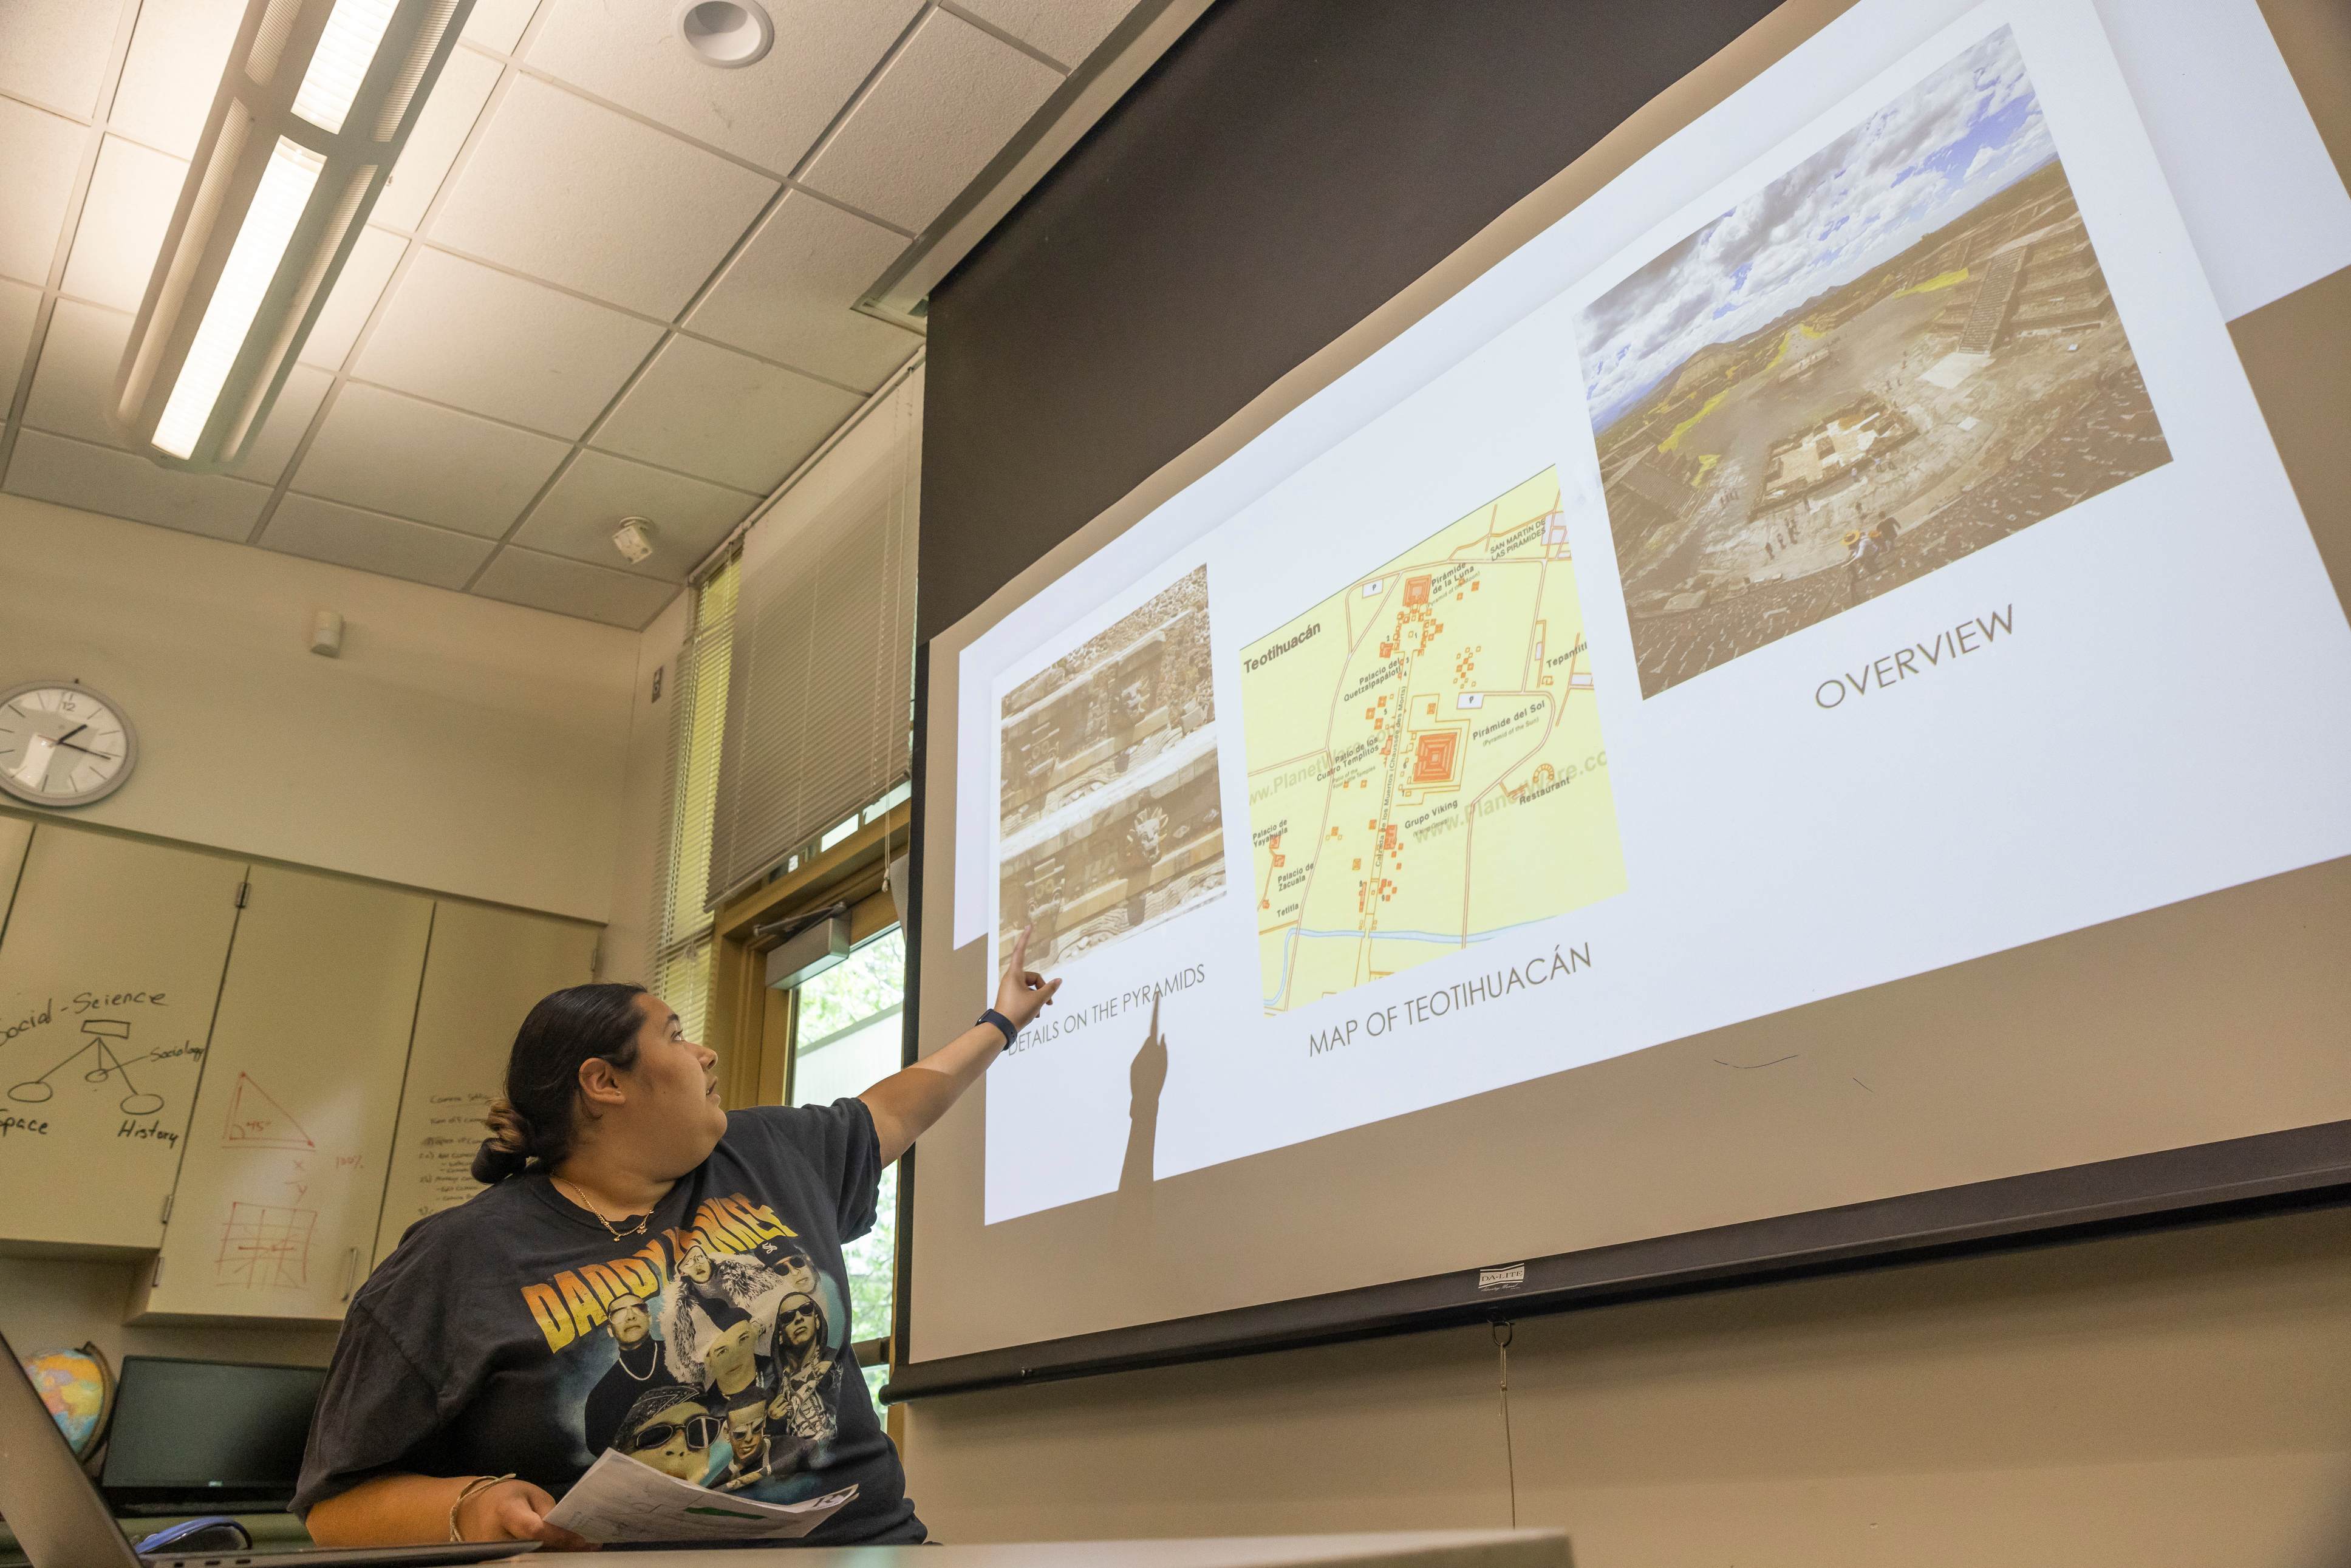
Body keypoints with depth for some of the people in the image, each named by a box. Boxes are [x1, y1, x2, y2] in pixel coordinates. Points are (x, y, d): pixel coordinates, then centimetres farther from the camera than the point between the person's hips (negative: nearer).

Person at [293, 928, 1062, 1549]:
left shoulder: (768, 1157, 14)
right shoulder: (454, 1263, 1)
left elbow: (891, 1110, 30)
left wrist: (1000, 1022, 39)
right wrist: (469, 1507, -15)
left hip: (864, 1537, 3)